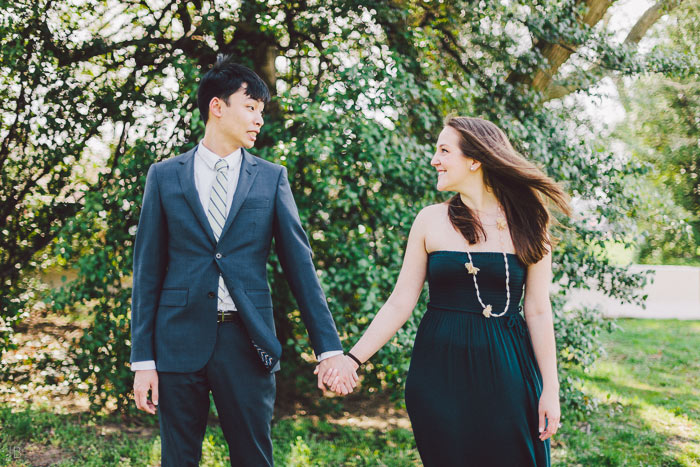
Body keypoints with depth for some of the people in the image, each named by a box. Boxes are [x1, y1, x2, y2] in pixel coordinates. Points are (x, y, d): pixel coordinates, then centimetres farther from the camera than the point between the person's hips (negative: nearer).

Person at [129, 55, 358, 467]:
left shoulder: (272, 178, 6)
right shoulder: (165, 176, 5)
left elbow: (299, 264, 3)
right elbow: (148, 271, 4)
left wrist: (329, 349, -4)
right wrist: (143, 359, -1)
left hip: (247, 343, 0)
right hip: (180, 342, 0)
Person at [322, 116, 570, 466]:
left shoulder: (527, 224, 0)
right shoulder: (431, 221, 1)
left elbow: (538, 312, 0)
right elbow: (401, 302, 1)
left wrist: (550, 389, -3)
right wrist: (354, 358, -7)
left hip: (506, 370, 0)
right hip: (440, 369, 0)